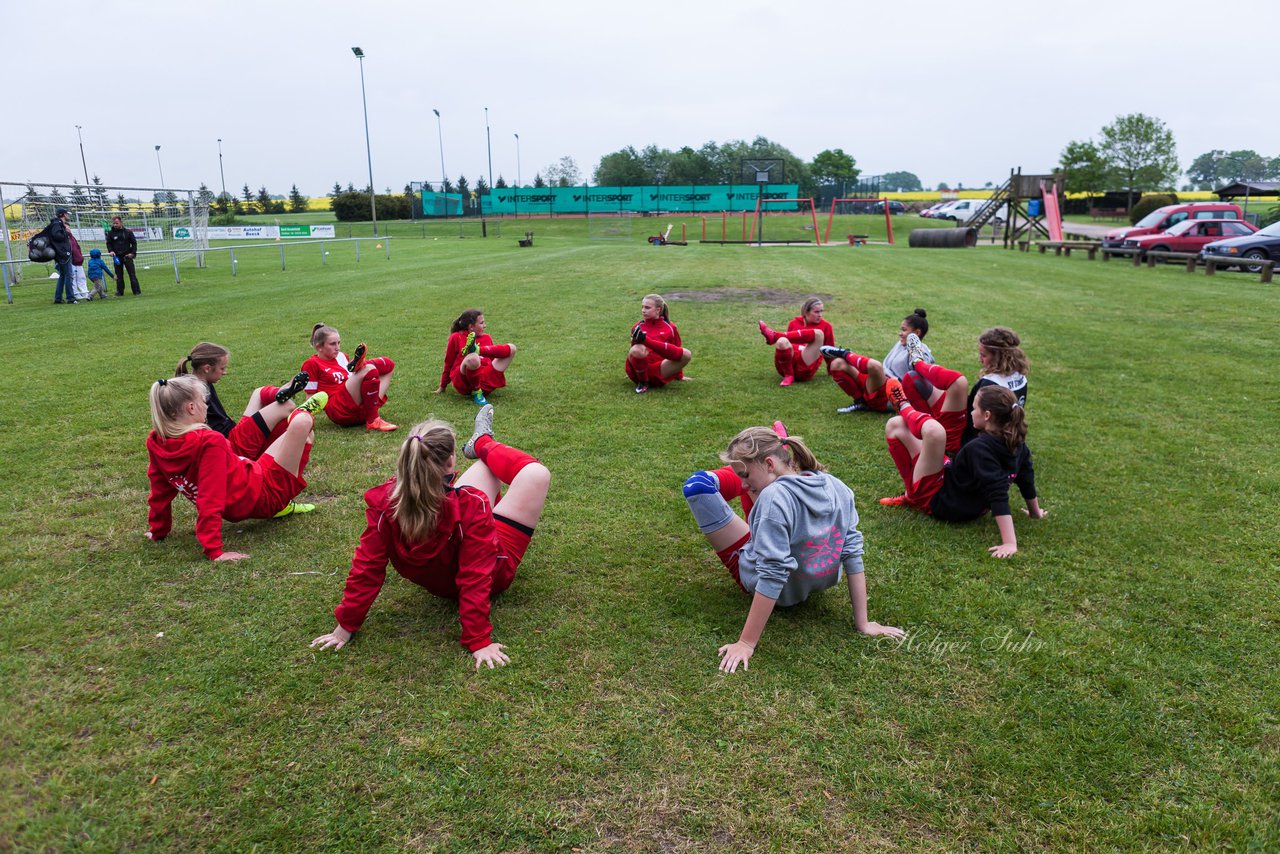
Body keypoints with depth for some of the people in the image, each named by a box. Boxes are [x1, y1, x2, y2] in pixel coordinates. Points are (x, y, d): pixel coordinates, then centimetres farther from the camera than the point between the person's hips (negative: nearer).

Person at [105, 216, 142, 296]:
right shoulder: (111, 233, 5)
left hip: (127, 256, -2)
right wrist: (111, 251, -8)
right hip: (117, 257, 2)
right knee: (119, 275, 6)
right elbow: (108, 243, 11)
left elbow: (134, 243, 6)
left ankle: (137, 291, -2)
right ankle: (120, 292, 12)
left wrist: (132, 253, -4)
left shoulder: (128, 232, 2)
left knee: (132, 274, -4)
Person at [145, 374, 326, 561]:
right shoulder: (210, 442, -32)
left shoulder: (156, 443, -9)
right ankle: (304, 412, 30)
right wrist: (214, 552, -35)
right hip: (265, 496, -8)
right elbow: (210, 501, -36)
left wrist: (158, 530, 16)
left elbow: (160, 492, 2)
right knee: (301, 422, -5)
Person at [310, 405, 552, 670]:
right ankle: (482, 444, 22)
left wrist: (345, 626, -13)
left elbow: (367, 568, -23)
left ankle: (482, 446, 48)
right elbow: (475, 578, -37)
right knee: (536, 474, -3)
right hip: (493, 569, -4)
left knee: (489, 465, 13)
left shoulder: (384, 503, -29)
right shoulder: (471, 505, -41)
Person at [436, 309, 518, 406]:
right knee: (473, 358, -41)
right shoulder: (456, 338, 7)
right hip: (464, 382, -4)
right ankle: (476, 392, -20)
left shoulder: (486, 337, 19)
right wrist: (442, 387, 16)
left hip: (486, 381, 4)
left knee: (511, 348, -2)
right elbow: (448, 364, 12)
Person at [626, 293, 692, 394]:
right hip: (639, 372, -1)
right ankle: (642, 383, -12)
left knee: (686, 354, -23)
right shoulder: (637, 328, 11)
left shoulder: (670, 328, 10)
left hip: (658, 373, 1)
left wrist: (679, 375, 21)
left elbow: (677, 351, 18)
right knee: (637, 350, -35)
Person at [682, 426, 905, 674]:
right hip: (815, 580, 6)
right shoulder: (837, 488, -16)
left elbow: (772, 577, -37)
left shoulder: (774, 498, -35)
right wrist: (863, 624, -9)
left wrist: (746, 643, -31)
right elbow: (853, 554, -15)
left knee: (697, 485, -5)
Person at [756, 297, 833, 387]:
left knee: (818, 333, -19)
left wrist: (831, 371, 19)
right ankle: (788, 376, -18)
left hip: (805, 370, -1)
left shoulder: (826, 326, 10)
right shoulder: (794, 323, 15)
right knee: (782, 342, -32)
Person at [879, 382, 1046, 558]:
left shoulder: (980, 449, -30)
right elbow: (1027, 479, 7)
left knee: (933, 430, -25)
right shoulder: (1017, 443, -5)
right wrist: (1035, 512, 23)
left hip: (937, 501, -9)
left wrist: (1010, 543, -40)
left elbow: (997, 495, -36)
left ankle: (905, 407, 7)